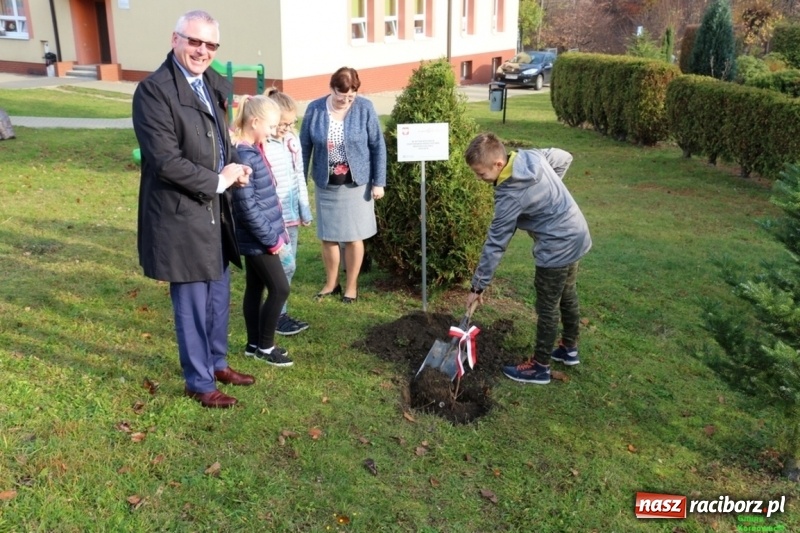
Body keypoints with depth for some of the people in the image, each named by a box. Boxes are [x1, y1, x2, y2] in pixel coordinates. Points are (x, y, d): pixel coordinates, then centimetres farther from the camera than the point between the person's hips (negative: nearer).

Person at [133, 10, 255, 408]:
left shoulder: (215, 86, 9)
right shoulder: (154, 90, -16)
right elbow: (166, 161, -22)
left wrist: (234, 168, 1)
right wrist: (218, 181, -13)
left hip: (216, 211, 8)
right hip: (181, 215, -8)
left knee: (219, 296, 19)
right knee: (193, 304, 5)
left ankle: (217, 363, 38)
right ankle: (199, 382, 22)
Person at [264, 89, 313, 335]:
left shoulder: (293, 140, 5)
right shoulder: (260, 145, -17)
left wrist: (304, 208, 15)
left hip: (291, 213, 7)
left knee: (287, 265, 13)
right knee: (284, 266, -4)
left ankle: (279, 312, 26)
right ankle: (277, 316, 11)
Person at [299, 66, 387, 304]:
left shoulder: (365, 108, -9)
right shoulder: (315, 109, -6)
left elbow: (378, 146, -4)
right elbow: (304, 146, 1)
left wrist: (379, 182, -6)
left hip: (356, 184, -1)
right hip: (325, 184, 2)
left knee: (354, 236, 6)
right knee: (328, 236, 11)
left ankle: (351, 285, 23)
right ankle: (331, 283, 30)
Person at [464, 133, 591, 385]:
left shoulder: (511, 195, -26)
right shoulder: (532, 156, -6)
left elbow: (495, 244, -22)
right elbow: (565, 158, 13)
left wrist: (478, 286, -14)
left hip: (557, 248, -9)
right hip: (575, 235, 9)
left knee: (547, 308, 4)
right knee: (567, 297, 24)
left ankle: (539, 367, 18)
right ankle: (569, 348, 42)